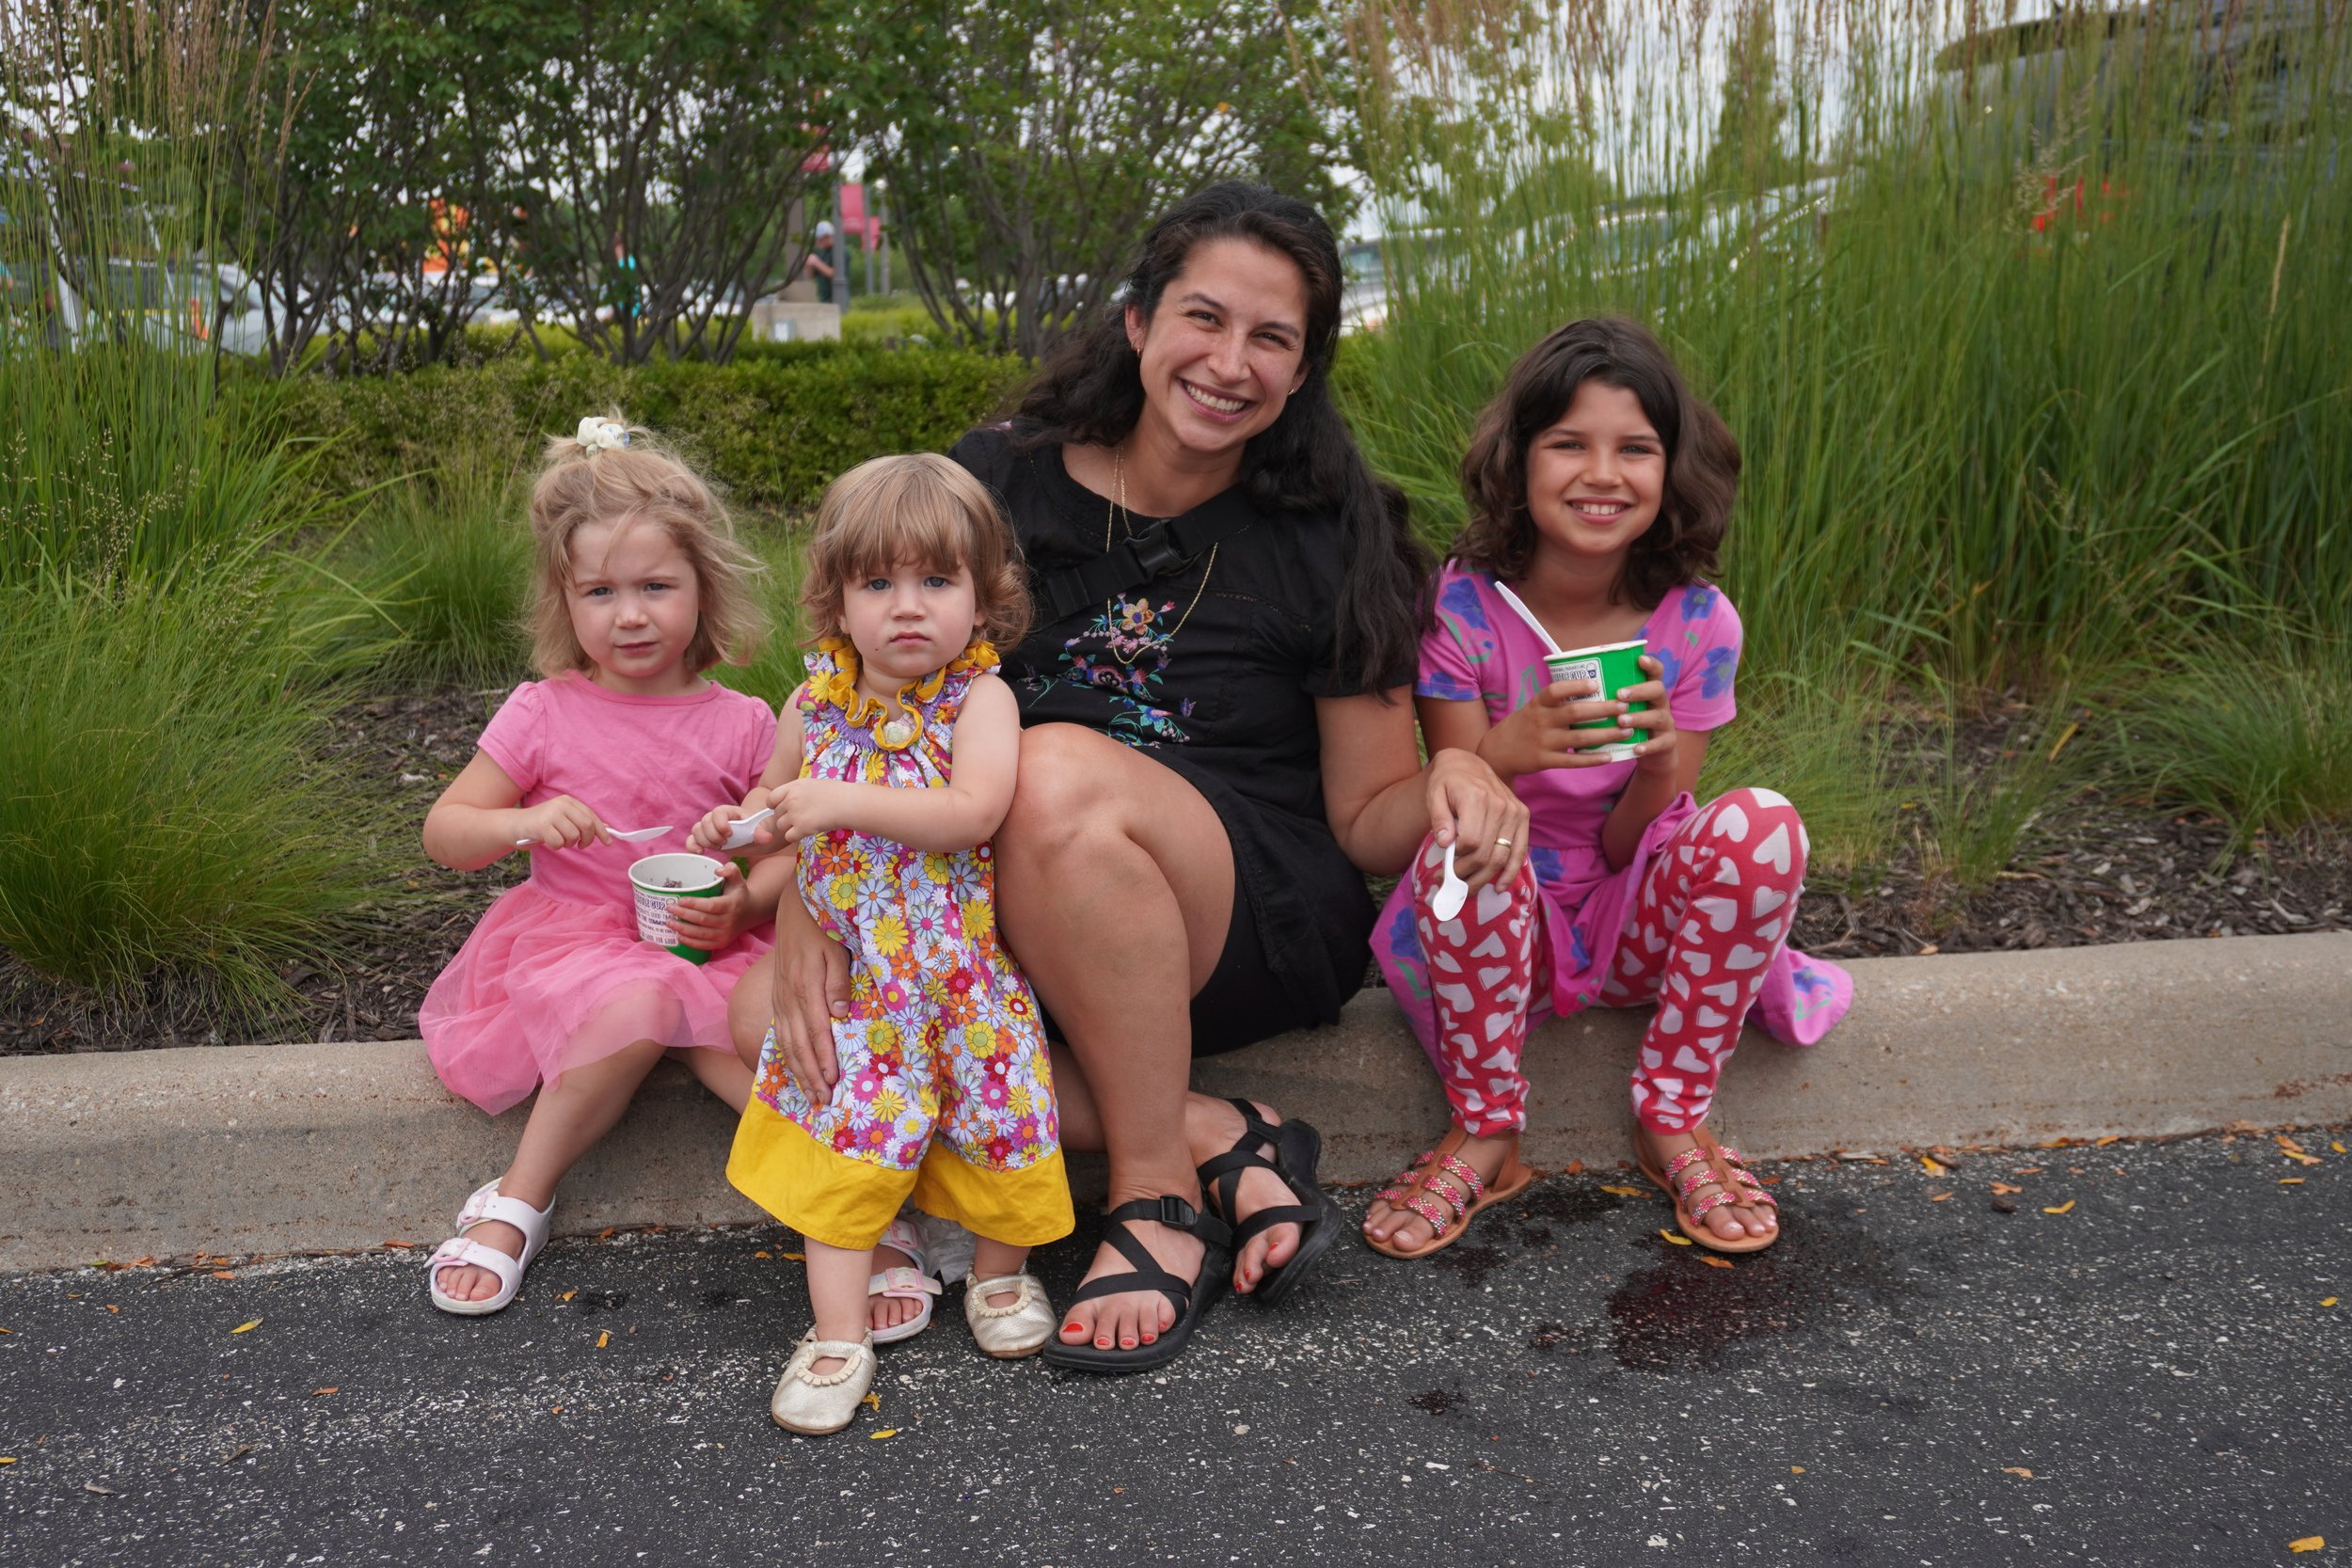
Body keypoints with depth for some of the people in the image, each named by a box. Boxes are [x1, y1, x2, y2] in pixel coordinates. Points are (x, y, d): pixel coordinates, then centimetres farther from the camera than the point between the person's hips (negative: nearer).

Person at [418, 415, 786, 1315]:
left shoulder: (742, 725, 1)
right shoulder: (544, 713, 0)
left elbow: (790, 855, 7)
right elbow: (443, 831, 4)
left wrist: (746, 905, -15)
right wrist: (527, 823, -16)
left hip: (703, 950, 1)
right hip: (573, 940, -1)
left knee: (746, 1044, -31)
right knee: (636, 1008, -34)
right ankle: (518, 1203, -18)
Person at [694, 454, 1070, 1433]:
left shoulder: (979, 698, -11)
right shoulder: (816, 705, 2)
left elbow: (974, 811, -27)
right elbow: (779, 794, 19)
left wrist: (841, 803, -29)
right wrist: (740, 828, -3)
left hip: (961, 969, -2)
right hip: (850, 974, 2)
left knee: (995, 1115, 7)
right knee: (845, 1137, -2)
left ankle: (1000, 1270, 34)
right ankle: (839, 1334, 8)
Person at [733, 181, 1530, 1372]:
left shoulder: (1327, 543, -2)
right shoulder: (997, 481, 0)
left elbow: (1367, 812, 3)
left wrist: (1451, 781, -21)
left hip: (1263, 938, -3)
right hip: (1007, 943, 4)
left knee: (1058, 773, -35)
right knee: (770, 1017, -23)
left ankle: (1159, 1198, -17)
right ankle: (1217, 1141, -19)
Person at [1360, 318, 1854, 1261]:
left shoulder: (1696, 622, -10)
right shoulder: (1463, 605, -14)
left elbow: (1631, 847, -8)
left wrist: (1658, 765, -31)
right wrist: (1508, 749, -37)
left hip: (1637, 929, 2)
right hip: (1504, 927, -1)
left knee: (1761, 824, -27)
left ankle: (1673, 1119, -10)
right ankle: (1484, 1134, -13)